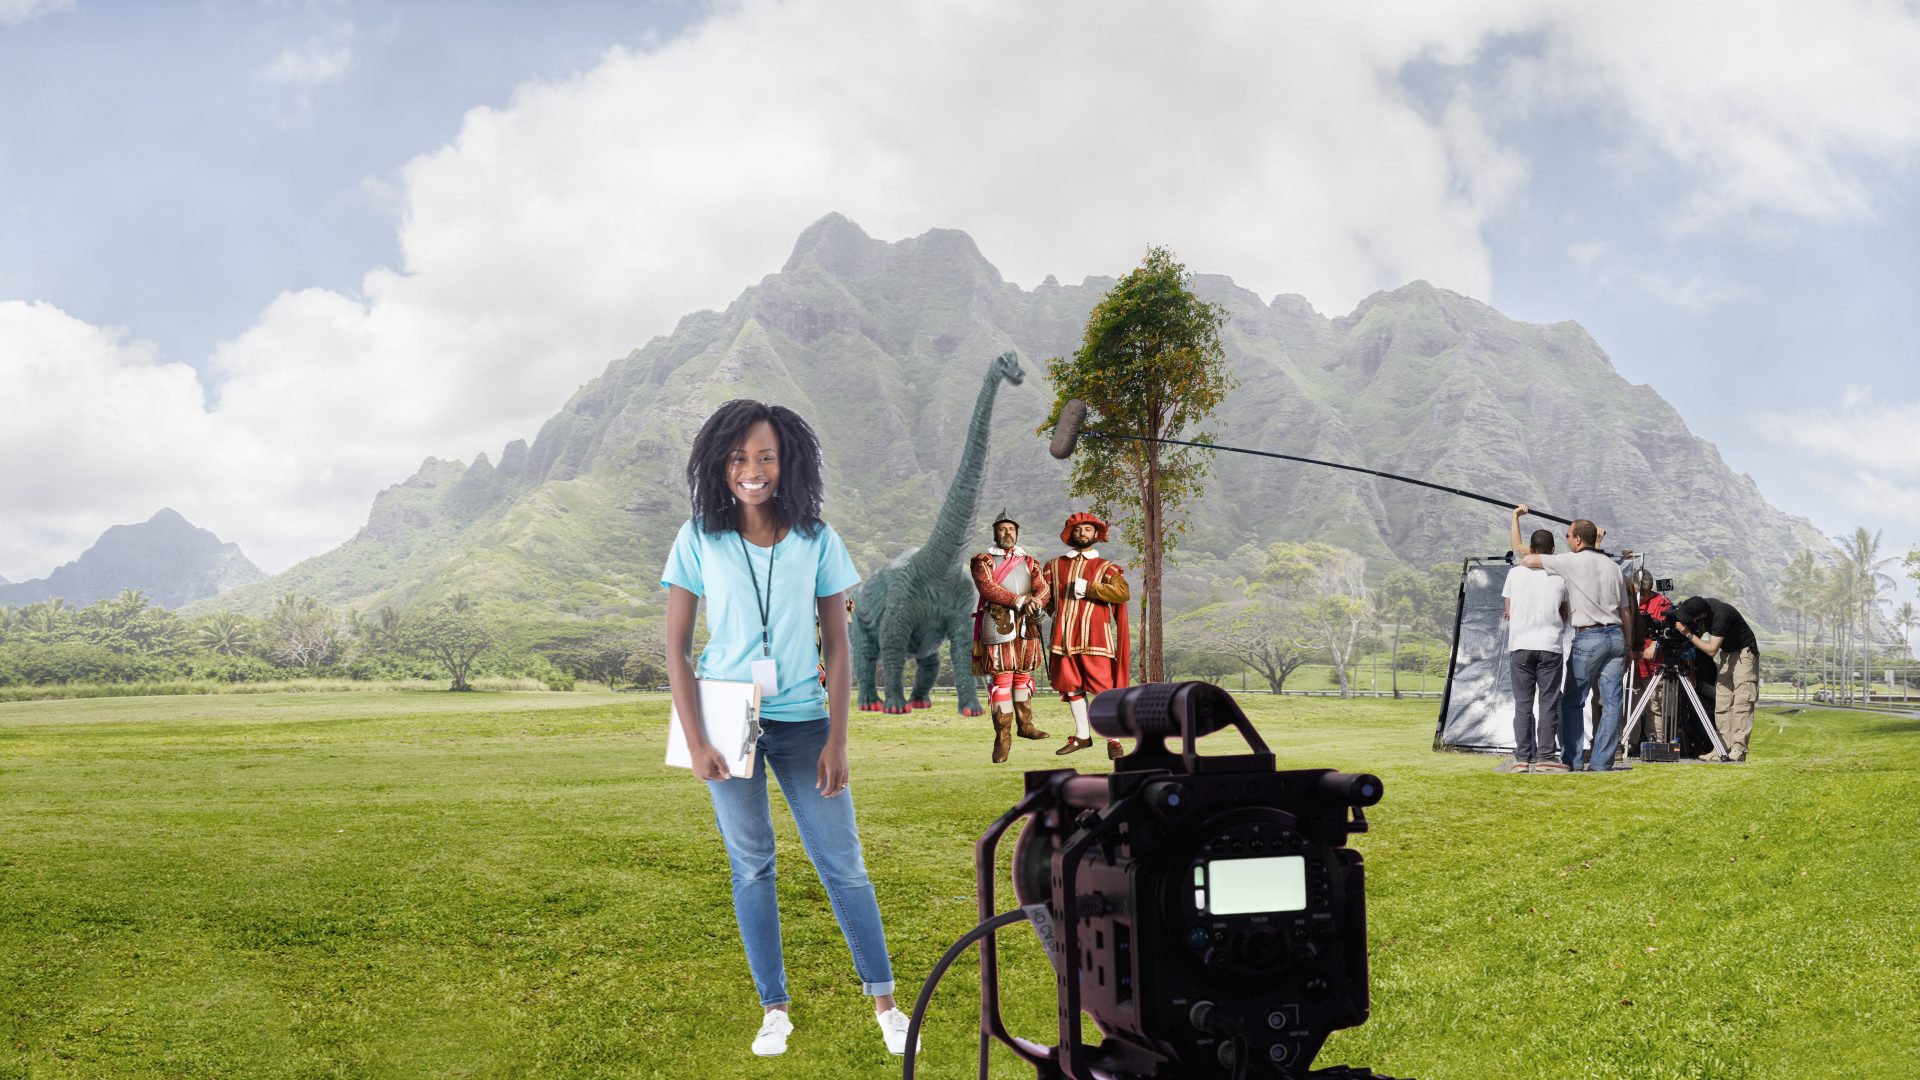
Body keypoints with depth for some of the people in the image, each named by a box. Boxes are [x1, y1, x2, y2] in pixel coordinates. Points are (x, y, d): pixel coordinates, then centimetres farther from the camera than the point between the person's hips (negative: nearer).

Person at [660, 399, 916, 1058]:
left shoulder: (816, 540, 0)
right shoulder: (700, 540, -2)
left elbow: (838, 646, 2)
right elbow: (676, 647, -1)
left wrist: (837, 740, -3)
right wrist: (695, 742, -8)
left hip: (802, 719, 0)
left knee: (843, 864, 1)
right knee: (751, 865, 7)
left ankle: (883, 1000, 14)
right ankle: (774, 1008, 19)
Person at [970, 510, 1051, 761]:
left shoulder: (1029, 562, 18)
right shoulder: (983, 561, 6)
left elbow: (1043, 589, 6)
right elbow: (987, 588, -11)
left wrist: (1035, 604, -17)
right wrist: (1020, 600, -18)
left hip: (1026, 625, 4)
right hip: (997, 625, -4)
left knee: (1023, 675, 11)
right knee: (1001, 678, -8)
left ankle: (1025, 724, 26)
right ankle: (1003, 738, -6)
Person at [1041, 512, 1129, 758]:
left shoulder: (1105, 567, 6)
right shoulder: (1055, 565, 15)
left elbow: (1122, 592, -11)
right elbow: (1044, 592, 27)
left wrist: (1087, 588, -16)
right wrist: (1055, 611, 10)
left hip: (1094, 634, -3)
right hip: (1064, 634, 4)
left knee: (1104, 687, -8)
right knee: (1071, 685, 8)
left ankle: (1113, 740, -2)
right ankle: (1082, 736, 22)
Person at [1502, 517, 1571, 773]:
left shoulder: (1515, 573, 3)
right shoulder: (1560, 576, 1)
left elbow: (1508, 611, 9)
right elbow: (1564, 615, 8)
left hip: (1520, 646, 1)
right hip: (1550, 646, -1)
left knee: (1523, 704, 4)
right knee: (1549, 703, 3)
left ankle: (1522, 758, 2)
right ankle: (1545, 757, 0)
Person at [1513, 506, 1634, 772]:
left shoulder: (1571, 562, -6)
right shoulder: (1612, 566, 13)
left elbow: (1525, 557, -8)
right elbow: (1625, 612, 15)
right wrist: (1627, 646, 21)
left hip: (1588, 638, -6)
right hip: (1616, 636, 6)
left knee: (1572, 701, 5)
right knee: (1611, 701, 3)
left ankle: (1573, 758, 6)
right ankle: (1601, 760, 3)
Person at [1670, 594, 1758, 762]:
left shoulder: (1721, 614, -31)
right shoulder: (1701, 606, -7)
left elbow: (1712, 650, -28)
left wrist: (1689, 634, -27)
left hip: (1744, 653, -8)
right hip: (1727, 653, 8)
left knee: (1741, 703, -13)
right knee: (1722, 703, 1)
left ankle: (1738, 750, -16)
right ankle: (1724, 749, 0)